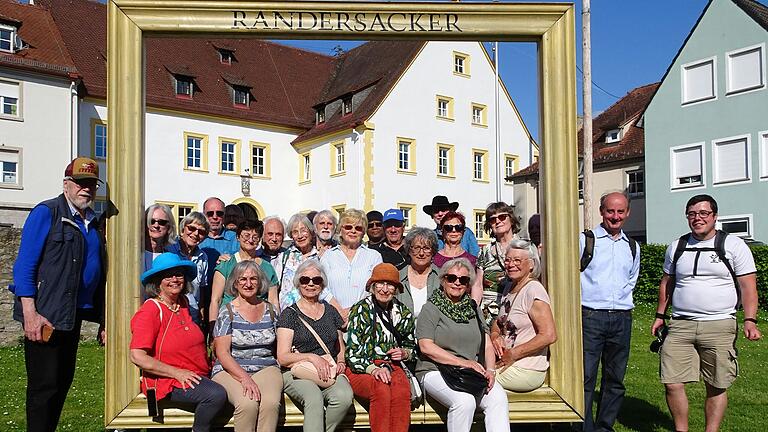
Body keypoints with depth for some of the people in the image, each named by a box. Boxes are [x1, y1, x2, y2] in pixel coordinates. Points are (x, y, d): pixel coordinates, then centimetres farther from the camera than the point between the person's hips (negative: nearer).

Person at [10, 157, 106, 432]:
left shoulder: (93, 223, 14)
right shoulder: (46, 213, -6)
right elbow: (24, 265, -12)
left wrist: (102, 320, 13)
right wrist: (30, 314, -20)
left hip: (73, 316, 7)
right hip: (44, 316, -7)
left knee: (63, 381, 14)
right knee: (44, 385, -1)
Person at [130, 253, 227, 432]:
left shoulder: (183, 304, 13)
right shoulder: (150, 311, -9)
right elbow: (137, 357, -16)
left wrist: (208, 363, 13)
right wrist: (177, 373, -17)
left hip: (199, 376, 7)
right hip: (168, 383, -7)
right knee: (216, 394, -29)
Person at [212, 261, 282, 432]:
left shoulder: (270, 310, 12)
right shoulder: (227, 312, 1)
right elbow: (222, 353, -6)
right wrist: (244, 378, -19)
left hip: (266, 369, 2)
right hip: (230, 371, -2)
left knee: (271, 402, -30)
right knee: (248, 404, -33)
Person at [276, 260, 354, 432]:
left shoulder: (330, 312, 17)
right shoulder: (290, 314, 5)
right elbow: (282, 357, -4)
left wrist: (341, 362, 6)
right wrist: (312, 357, -18)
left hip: (330, 373, 3)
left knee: (344, 396, -29)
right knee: (314, 398, -36)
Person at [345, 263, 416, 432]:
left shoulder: (403, 313, 13)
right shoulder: (360, 310, -1)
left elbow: (412, 346, 26)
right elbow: (352, 352, -6)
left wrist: (404, 353, 2)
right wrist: (373, 369, -21)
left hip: (392, 367, 3)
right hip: (361, 369, -3)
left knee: (402, 392, -32)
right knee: (381, 389, -35)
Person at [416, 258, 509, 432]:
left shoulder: (473, 308, 19)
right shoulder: (431, 309, 3)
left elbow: (487, 344, 15)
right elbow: (425, 347, -8)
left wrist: (490, 370, -5)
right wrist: (463, 362, -14)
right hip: (436, 371, -4)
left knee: (498, 398, -24)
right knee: (465, 401, -32)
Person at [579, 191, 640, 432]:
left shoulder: (633, 247, 14)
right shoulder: (584, 240, -1)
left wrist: (621, 298, 15)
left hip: (622, 319, 5)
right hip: (590, 317, -5)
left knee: (615, 378, 11)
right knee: (585, 378, -7)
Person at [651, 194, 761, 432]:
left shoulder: (734, 246, 2)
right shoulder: (676, 247, 12)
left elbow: (748, 287, 0)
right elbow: (666, 283, 20)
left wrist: (750, 321, -11)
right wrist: (660, 315, 16)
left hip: (719, 326, -2)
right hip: (680, 326, 3)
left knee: (717, 386, 5)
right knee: (672, 384, -2)